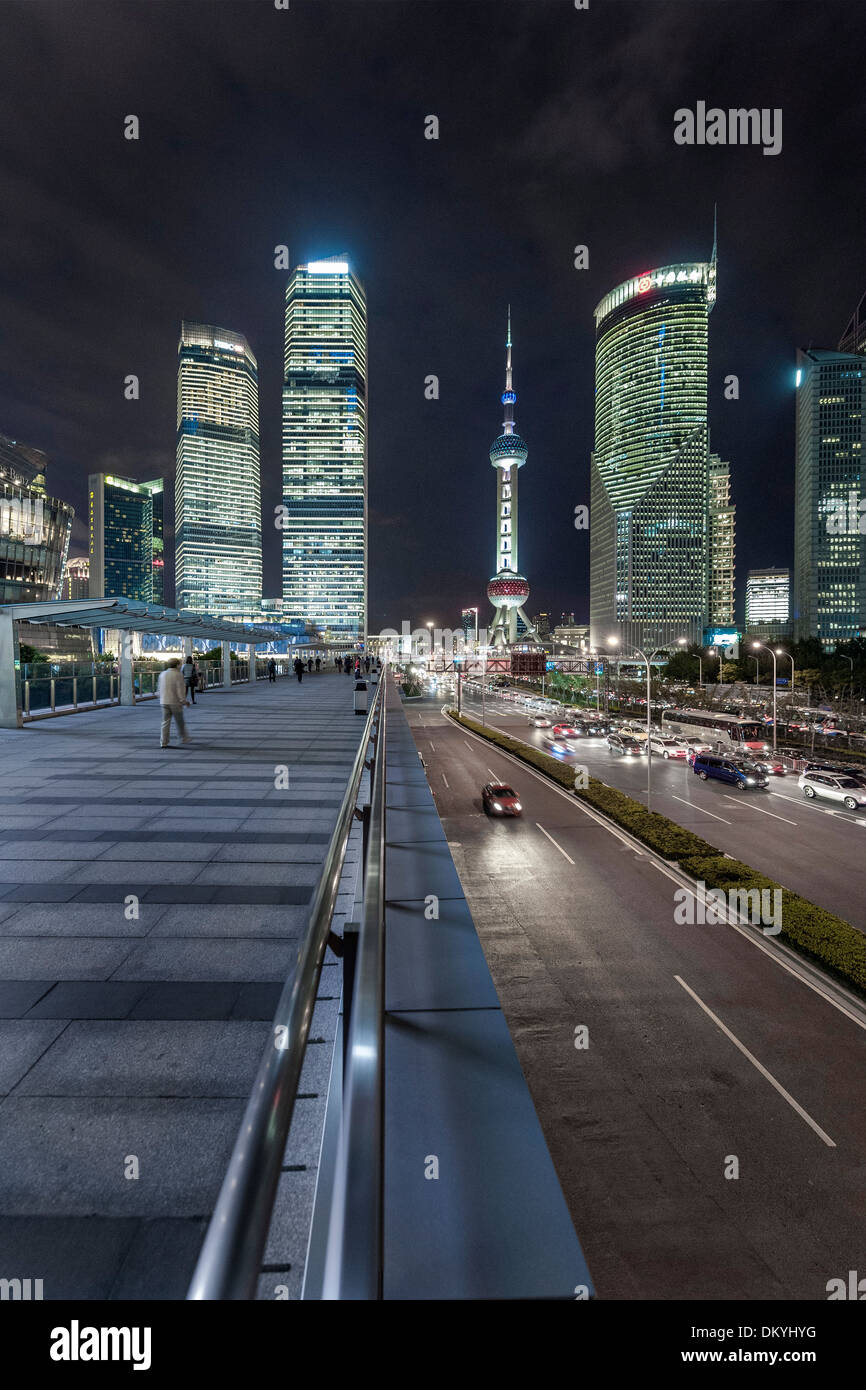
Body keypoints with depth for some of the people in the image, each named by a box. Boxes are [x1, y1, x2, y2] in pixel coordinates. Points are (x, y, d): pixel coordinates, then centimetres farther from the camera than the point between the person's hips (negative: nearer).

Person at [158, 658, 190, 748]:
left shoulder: (162, 674, 7)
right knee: (180, 722, 10)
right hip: (175, 702, -5)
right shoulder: (178, 675, -11)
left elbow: (159, 689, 14)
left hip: (164, 702, 5)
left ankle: (164, 742, 1)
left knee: (165, 722, 5)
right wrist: (184, 701, -8)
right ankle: (184, 738, 22)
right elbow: (180, 690, -15)